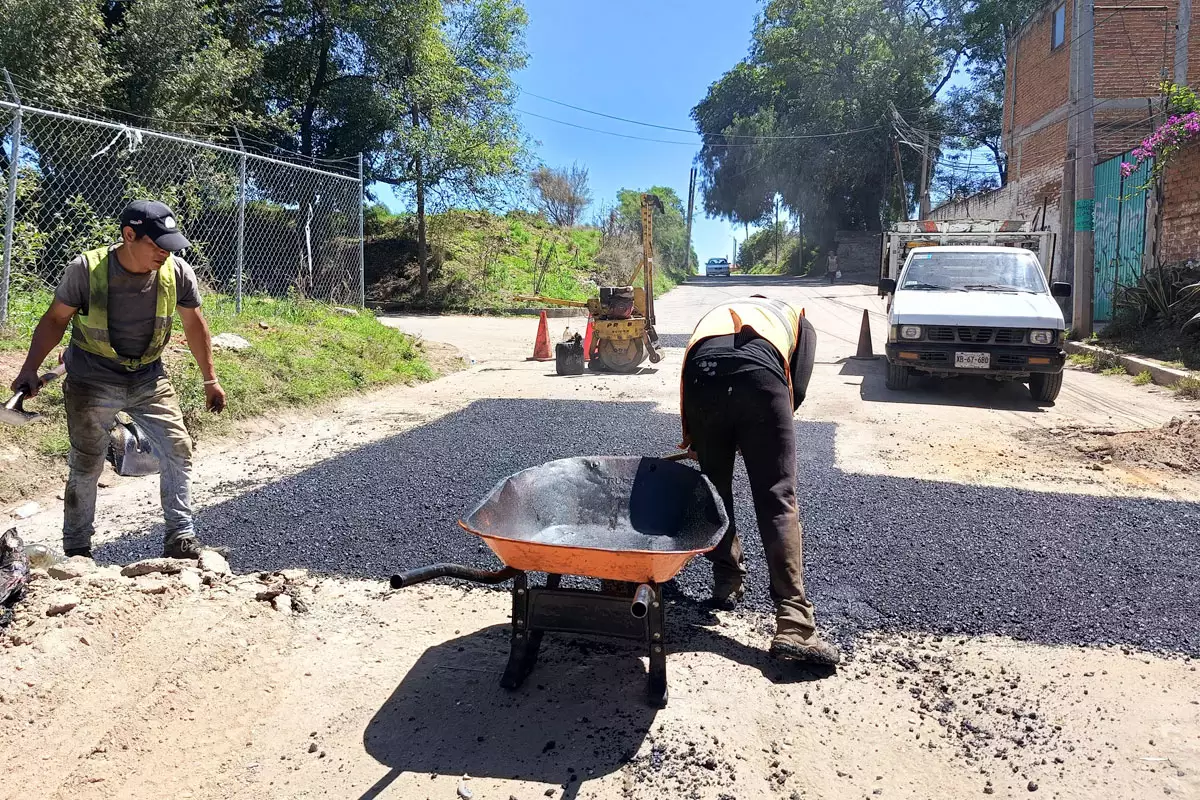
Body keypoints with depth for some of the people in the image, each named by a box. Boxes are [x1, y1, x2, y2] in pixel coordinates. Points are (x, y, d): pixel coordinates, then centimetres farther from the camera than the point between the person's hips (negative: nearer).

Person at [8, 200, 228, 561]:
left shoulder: (177, 273, -12)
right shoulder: (86, 269, -18)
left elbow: (194, 325, 2)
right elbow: (55, 319, -5)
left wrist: (210, 380, 5)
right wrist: (30, 369, -13)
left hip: (148, 379, 3)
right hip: (92, 380, -2)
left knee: (178, 452, -4)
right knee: (86, 465, 4)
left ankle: (181, 540, 6)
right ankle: (76, 550, 20)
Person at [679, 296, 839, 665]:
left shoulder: (717, 313, 43)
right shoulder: (798, 321, 36)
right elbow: (797, 389, 19)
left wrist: (693, 439, 37)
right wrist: (755, 438, 29)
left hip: (702, 377, 2)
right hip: (759, 376, -2)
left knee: (715, 489, 22)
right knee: (778, 502, 0)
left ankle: (727, 582, 32)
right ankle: (793, 626, -5)